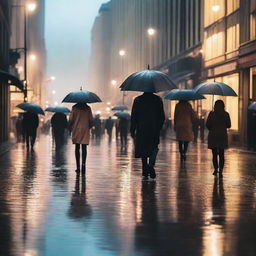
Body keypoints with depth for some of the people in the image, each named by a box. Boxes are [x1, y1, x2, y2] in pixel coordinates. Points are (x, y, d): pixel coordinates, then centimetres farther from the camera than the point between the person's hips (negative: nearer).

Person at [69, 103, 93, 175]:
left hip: (76, 130, 0)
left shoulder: (74, 108, -3)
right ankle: (83, 164, -18)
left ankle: (78, 167, 4)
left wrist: (70, 128, 10)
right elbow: (90, 120, 2)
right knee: (84, 148, 0)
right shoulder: (88, 108, 1)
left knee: (77, 148, 6)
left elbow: (71, 120, -4)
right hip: (85, 130, 0)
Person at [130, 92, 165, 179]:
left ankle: (145, 171, 12)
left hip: (141, 130, 0)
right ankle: (151, 165, -16)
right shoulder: (158, 100, 0)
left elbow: (133, 117, -1)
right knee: (153, 149, 9)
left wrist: (132, 130, 5)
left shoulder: (137, 100, -1)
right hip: (154, 130, 0)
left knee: (143, 149, 11)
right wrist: (159, 128, 15)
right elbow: (162, 117, 3)